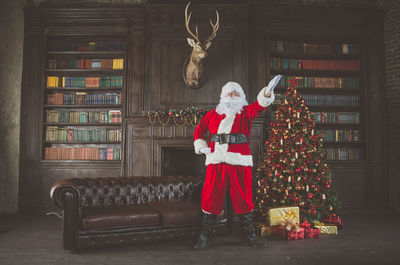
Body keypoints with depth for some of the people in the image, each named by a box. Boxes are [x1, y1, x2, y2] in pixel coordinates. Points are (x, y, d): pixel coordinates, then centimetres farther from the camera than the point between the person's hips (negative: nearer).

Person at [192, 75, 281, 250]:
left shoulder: (246, 112, 9)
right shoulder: (213, 114, 14)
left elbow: (259, 106, -11)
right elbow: (198, 131, 23)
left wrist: (267, 93, -30)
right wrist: (202, 147, 8)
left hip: (240, 162, -1)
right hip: (216, 162, 1)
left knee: (243, 199, 6)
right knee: (211, 198, 2)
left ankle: (249, 236, 22)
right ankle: (204, 237, 14)